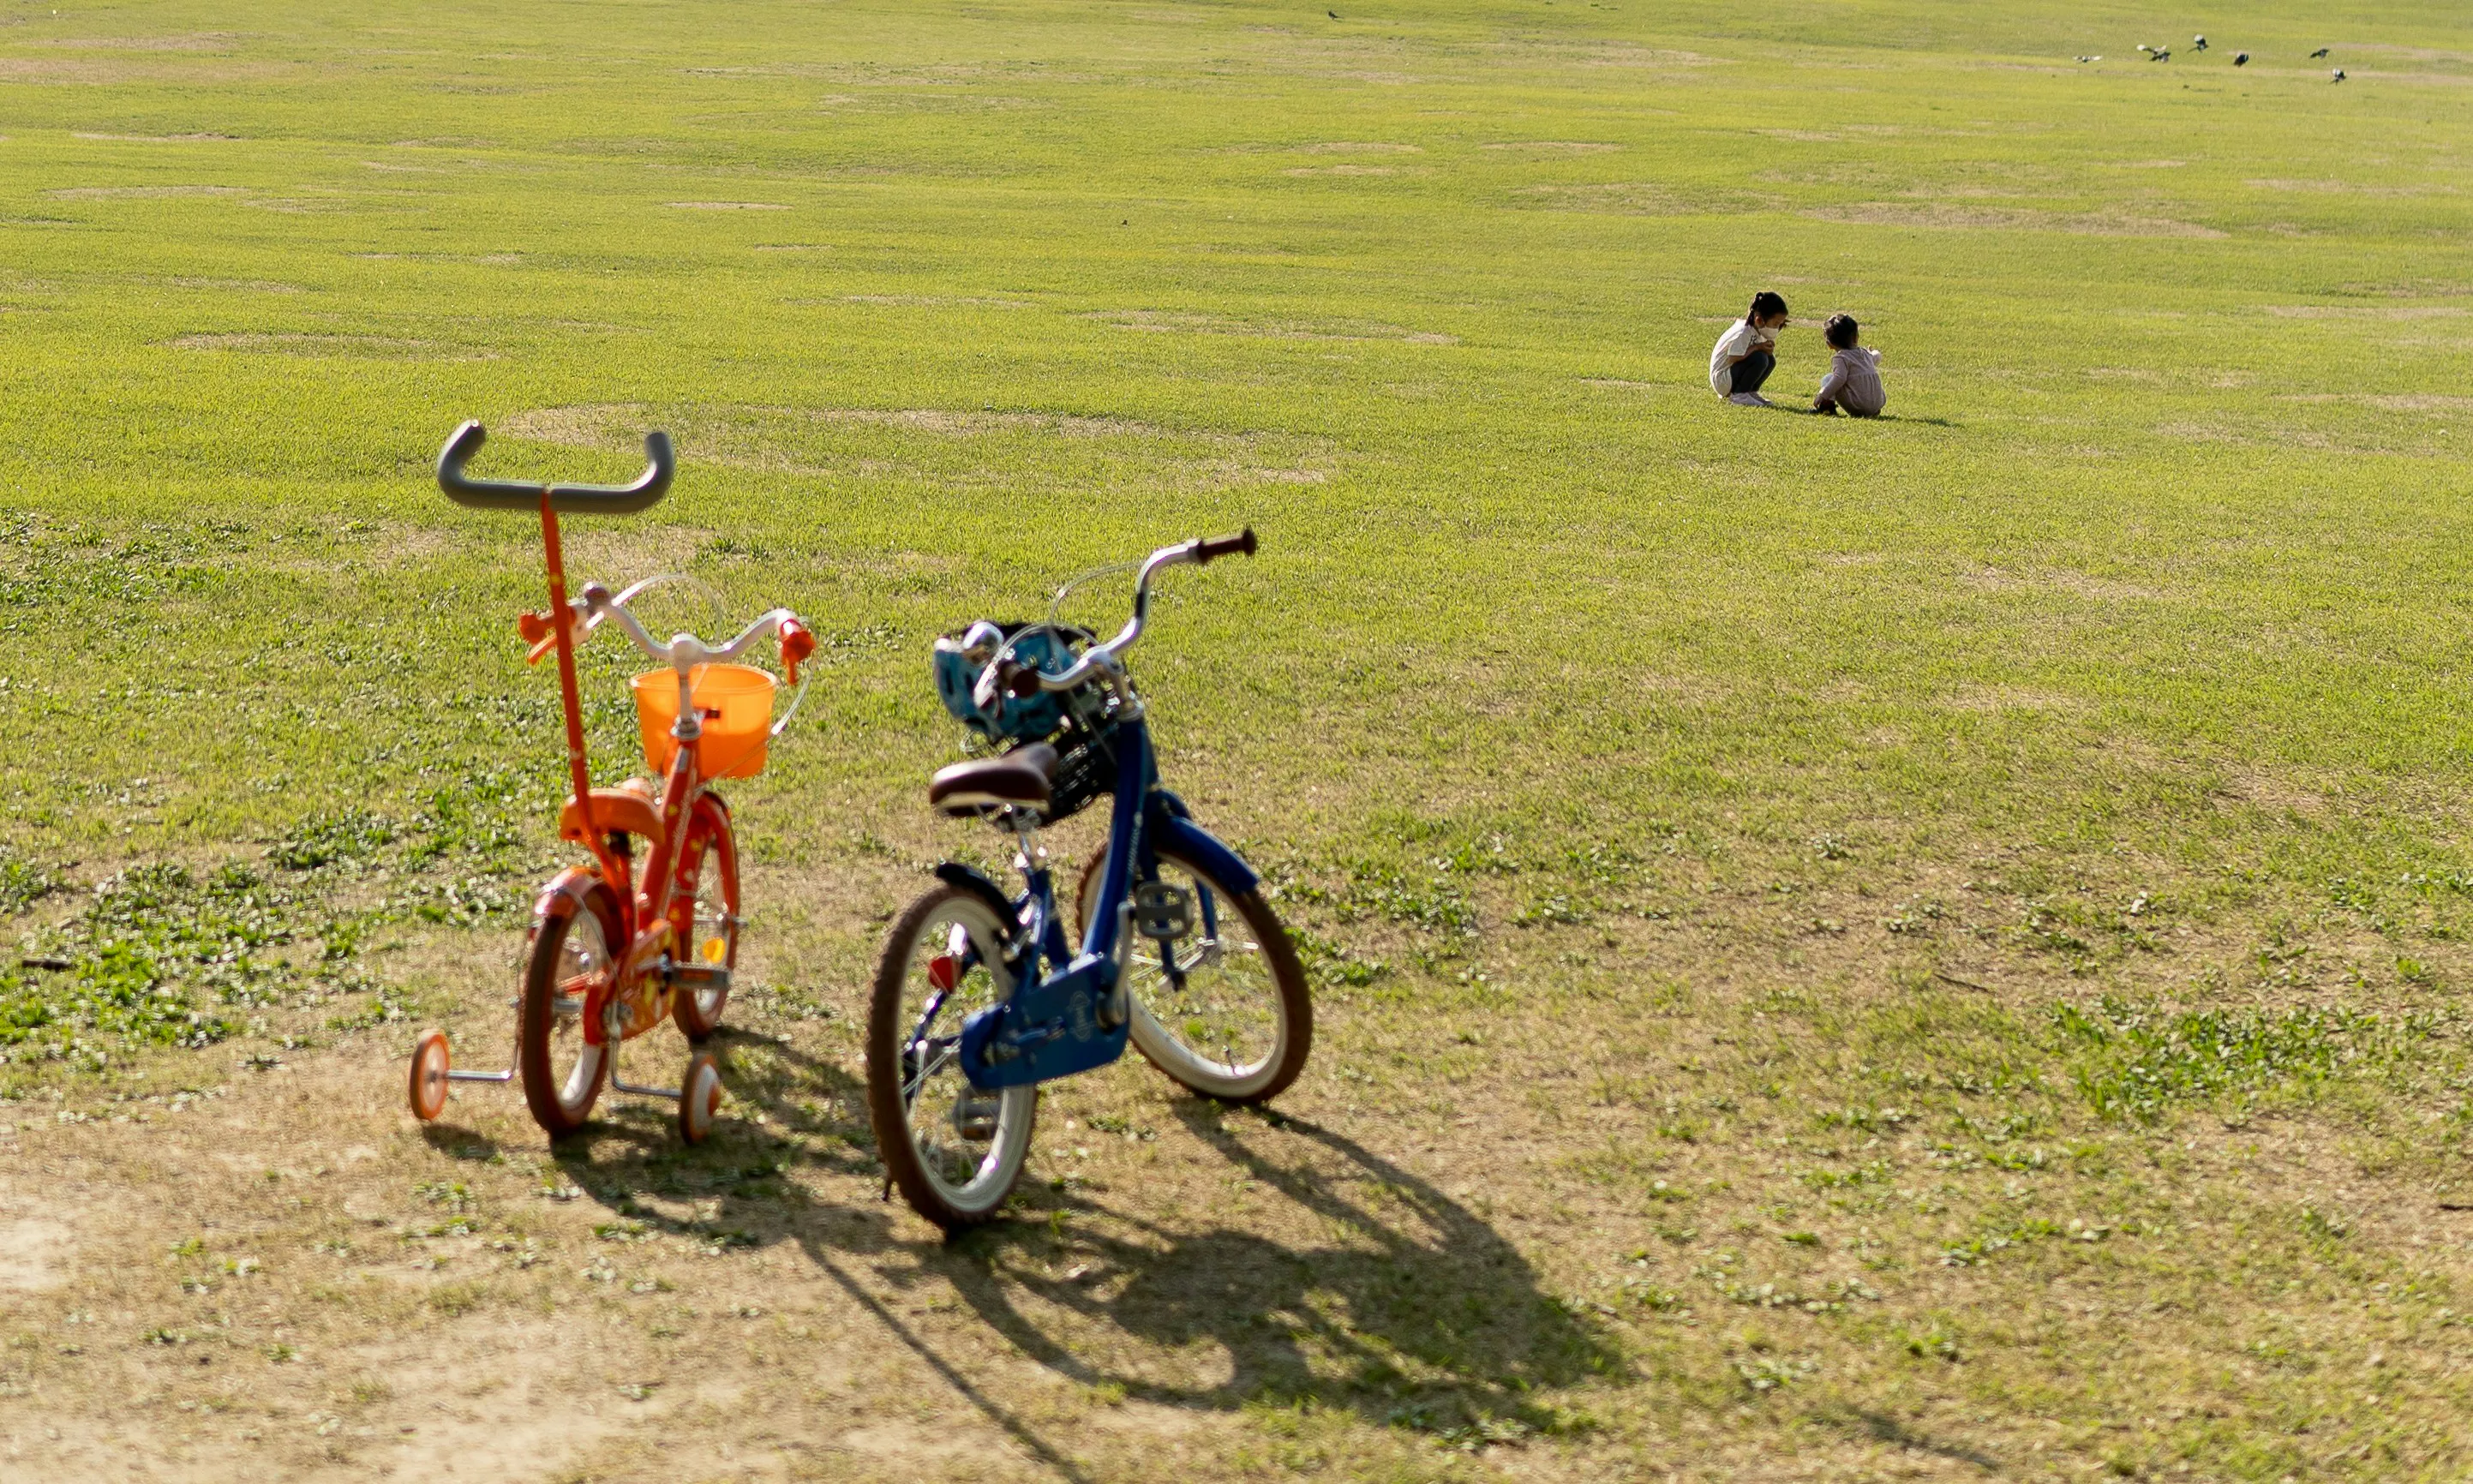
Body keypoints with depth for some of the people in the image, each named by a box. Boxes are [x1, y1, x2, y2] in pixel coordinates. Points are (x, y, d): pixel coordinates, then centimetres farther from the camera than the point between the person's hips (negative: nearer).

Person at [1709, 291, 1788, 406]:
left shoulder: (1757, 330, 3)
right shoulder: (1743, 333, -25)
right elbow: (1733, 359, -28)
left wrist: (1768, 347, -14)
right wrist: (1756, 347, -21)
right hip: (1721, 380, -9)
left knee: (1770, 360, 1)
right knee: (1760, 359, -25)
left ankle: (1751, 392, 7)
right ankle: (1738, 395, -13)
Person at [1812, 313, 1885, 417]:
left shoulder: (1840, 358, -8)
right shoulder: (1865, 353, 16)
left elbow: (1839, 378, -23)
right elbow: (1876, 358, 39)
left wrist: (1822, 396, -22)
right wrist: (1874, 353, 64)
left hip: (1857, 407, -7)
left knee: (1827, 379, 3)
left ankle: (1828, 406, -13)